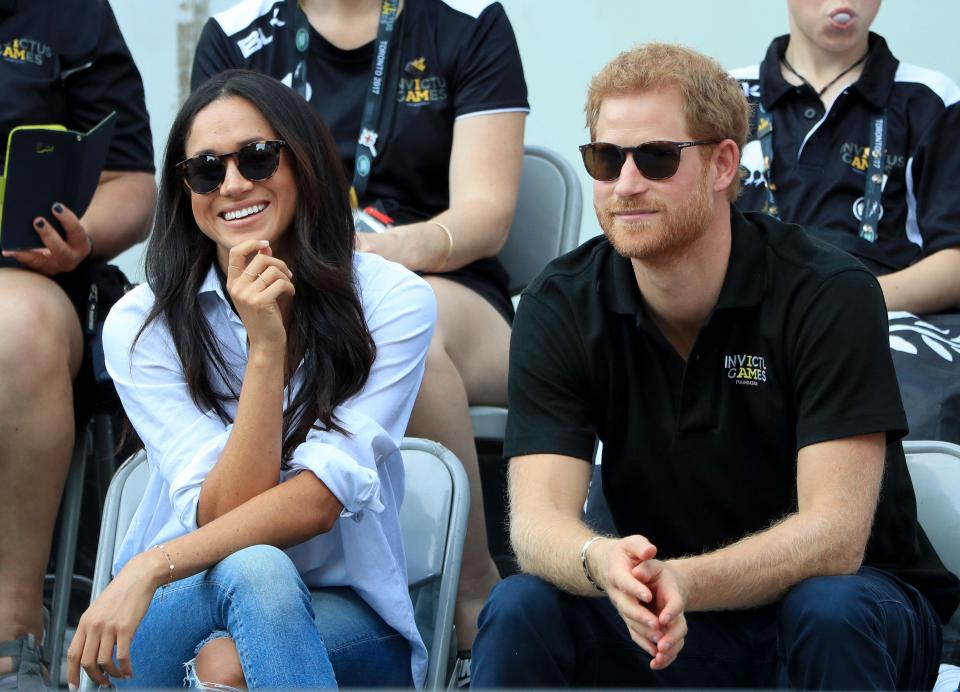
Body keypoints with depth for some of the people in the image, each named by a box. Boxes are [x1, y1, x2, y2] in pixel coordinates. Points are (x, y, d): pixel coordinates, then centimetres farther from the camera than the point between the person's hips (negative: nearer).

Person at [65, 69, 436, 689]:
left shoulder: (392, 301, -6)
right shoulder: (143, 324, -4)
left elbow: (318, 501, -16)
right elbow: (223, 513, -15)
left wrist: (151, 568, -25)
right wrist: (265, 345, -23)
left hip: (345, 617, -1)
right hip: (180, 613, 1)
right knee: (252, 569, -34)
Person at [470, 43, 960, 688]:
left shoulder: (828, 295, -17)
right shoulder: (560, 308, -6)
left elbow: (835, 535, -25)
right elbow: (538, 517, -16)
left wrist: (685, 582, -43)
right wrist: (601, 563, -41)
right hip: (666, 625, 2)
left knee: (829, 612, -36)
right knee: (520, 610, -25)